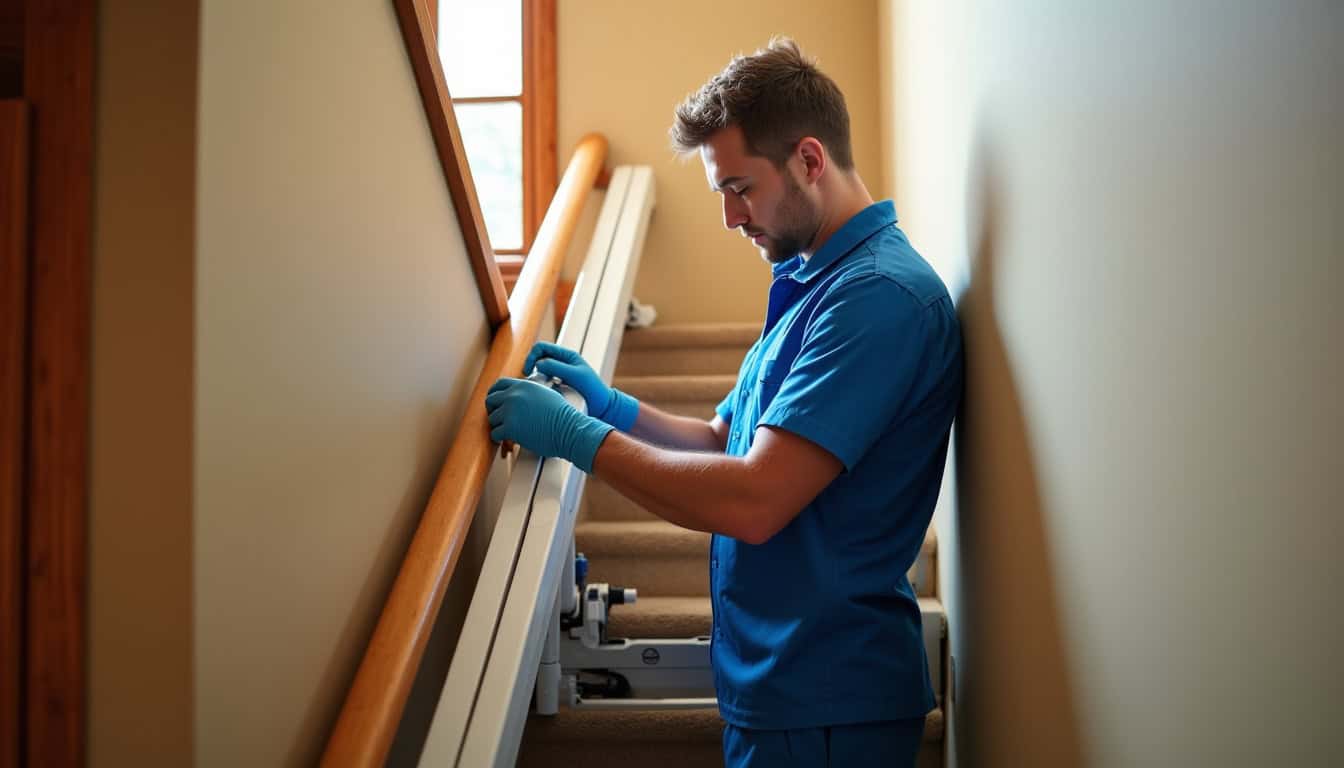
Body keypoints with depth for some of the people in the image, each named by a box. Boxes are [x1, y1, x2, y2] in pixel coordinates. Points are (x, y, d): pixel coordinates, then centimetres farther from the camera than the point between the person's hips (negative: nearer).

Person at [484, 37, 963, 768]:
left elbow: (754, 501, -27)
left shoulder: (881, 295, -21)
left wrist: (576, 435, -19)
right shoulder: (810, 283, 11)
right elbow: (727, 444, 14)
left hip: (824, 705, -9)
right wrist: (612, 406, -1)